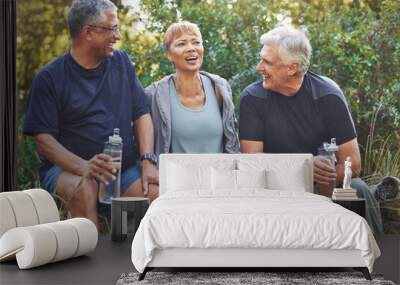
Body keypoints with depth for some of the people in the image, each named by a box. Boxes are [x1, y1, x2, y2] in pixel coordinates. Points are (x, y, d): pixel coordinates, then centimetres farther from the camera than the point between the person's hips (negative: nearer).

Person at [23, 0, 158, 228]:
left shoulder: (122, 63, 12)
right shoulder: (50, 78, -2)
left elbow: (142, 115, 9)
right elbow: (43, 140, -8)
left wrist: (148, 161, -8)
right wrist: (84, 167, -26)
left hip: (125, 169, 3)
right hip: (67, 169, -3)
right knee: (84, 188, -36)